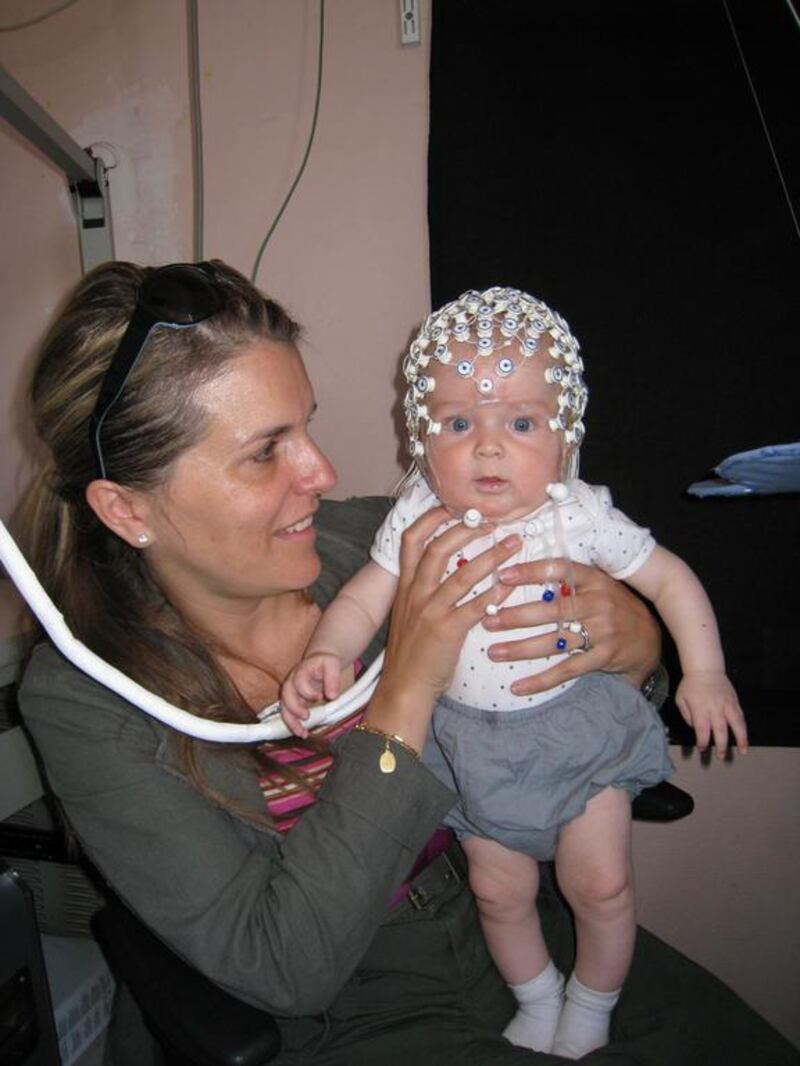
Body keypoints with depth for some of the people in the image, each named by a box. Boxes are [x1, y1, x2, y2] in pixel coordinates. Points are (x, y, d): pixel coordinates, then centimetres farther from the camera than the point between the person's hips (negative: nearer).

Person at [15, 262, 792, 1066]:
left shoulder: (370, 542, -13)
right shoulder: (79, 702, -17)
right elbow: (284, 967, -22)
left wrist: (631, 643, -22)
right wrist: (405, 693, -29)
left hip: (493, 917, 4)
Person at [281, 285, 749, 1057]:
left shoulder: (578, 515, -19)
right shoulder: (418, 519, -16)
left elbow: (669, 578, -8)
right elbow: (362, 598, -11)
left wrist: (704, 672, -15)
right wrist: (323, 656, -29)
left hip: (577, 723, -1)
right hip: (473, 739, 2)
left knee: (600, 884, 9)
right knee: (499, 889, 15)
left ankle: (592, 1007, 42)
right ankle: (537, 1002, 47)